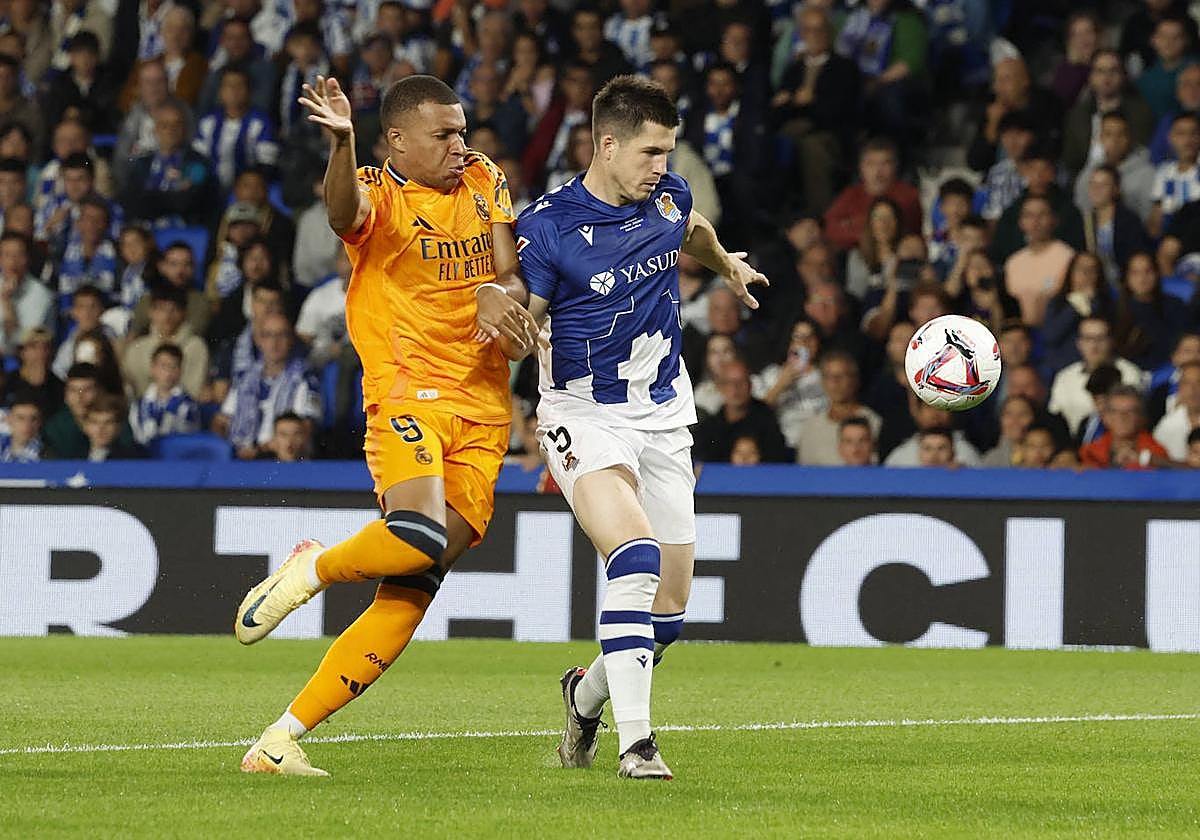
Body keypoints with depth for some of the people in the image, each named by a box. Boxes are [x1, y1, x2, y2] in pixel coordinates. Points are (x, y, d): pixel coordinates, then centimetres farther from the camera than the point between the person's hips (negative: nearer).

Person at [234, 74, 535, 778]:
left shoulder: (486, 183, 14)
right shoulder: (379, 192, -3)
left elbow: (515, 275, 11)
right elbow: (344, 211, -26)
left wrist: (499, 292, -14)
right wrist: (342, 142, -48)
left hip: (483, 412, 5)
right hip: (407, 394, -5)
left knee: (410, 595, -3)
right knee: (420, 535, -33)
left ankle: (281, 739, 1)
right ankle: (312, 569, 0)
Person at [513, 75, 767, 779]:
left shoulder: (668, 196, 1)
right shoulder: (547, 228, -15)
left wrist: (727, 263, 47)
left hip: (664, 417, 6)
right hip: (585, 415, -6)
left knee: (668, 611, 4)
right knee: (636, 554, -29)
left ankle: (588, 693, 35)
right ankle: (635, 740, -26)